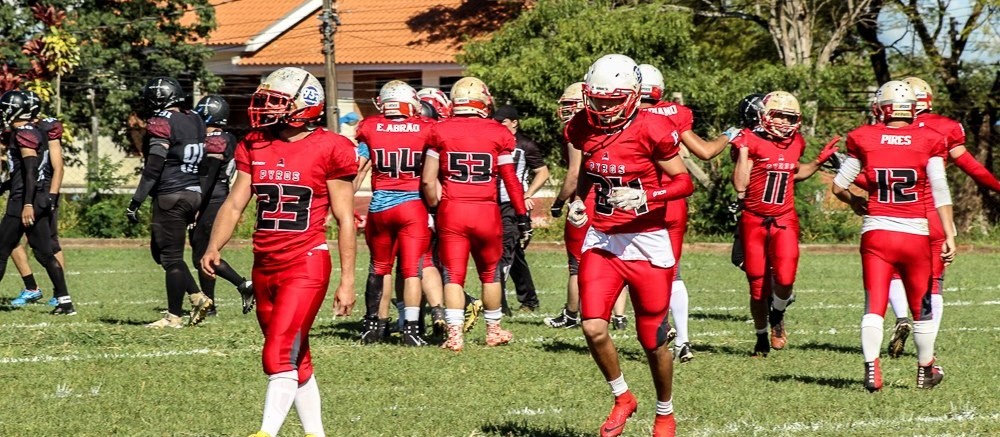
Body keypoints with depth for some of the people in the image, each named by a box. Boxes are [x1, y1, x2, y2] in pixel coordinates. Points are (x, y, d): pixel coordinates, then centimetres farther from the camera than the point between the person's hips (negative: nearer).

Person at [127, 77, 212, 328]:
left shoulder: (161, 124, -13)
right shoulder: (194, 121, 12)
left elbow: (153, 169, -17)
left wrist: (135, 202, -14)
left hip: (170, 195, -8)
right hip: (194, 194, 8)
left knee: (171, 256, -1)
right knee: (160, 251, 19)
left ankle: (174, 316, 3)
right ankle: (197, 297, 11)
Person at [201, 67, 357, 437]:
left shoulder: (328, 150, -8)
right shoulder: (255, 146, 8)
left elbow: (345, 219, -4)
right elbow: (235, 203, 8)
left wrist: (347, 280, -5)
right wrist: (214, 247, -10)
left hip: (306, 264, -6)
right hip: (265, 265, 6)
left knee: (281, 355, -15)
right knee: (295, 358, 13)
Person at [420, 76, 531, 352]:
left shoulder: (440, 132, 0)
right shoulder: (498, 133, -1)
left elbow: (428, 180, -1)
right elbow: (511, 181, 1)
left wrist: (436, 209, 13)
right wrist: (523, 217, 9)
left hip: (451, 212, 0)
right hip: (486, 212, 0)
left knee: (453, 275, 4)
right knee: (490, 274, 17)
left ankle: (454, 334, -5)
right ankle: (494, 331, 26)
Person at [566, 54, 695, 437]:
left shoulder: (651, 131, -14)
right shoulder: (583, 129, 2)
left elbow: (683, 182, -10)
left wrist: (644, 196, -25)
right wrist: (578, 201, 3)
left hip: (646, 243, -4)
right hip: (601, 241, 4)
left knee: (653, 340, 6)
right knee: (593, 328, -11)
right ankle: (622, 398, 15)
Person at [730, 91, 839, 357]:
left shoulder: (795, 143, 5)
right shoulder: (752, 141, -11)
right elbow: (740, 186, -16)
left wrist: (820, 161, 15)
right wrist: (743, 150, -20)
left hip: (784, 220, 3)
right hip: (754, 221, -2)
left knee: (784, 279, -17)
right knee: (758, 286, 4)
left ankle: (777, 315, 16)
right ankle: (761, 336, 26)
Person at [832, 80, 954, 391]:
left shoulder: (864, 140, 0)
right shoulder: (928, 141, -3)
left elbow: (839, 186, 8)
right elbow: (941, 193, -7)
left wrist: (855, 202, 29)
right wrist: (950, 237, -4)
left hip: (876, 233, 0)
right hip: (916, 234, 0)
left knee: (874, 305, 4)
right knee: (921, 307, 15)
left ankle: (871, 368, -11)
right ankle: (926, 370, 27)